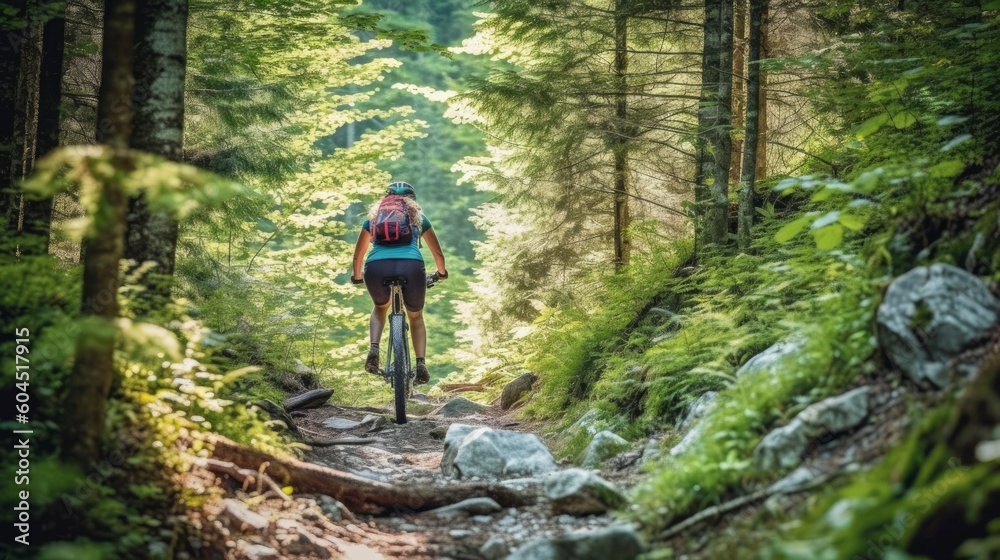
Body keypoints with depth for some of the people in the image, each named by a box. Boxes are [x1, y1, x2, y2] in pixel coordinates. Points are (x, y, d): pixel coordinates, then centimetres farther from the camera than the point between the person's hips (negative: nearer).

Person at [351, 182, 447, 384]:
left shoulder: (374, 217, 29)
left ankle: (374, 349, 8)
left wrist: (357, 275, 52)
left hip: (376, 268, 1)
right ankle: (421, 364, 5)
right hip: (411, 267, -1)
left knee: (380, 308, 32)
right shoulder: (418, 217, 28)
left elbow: (358, 254, 34)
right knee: (416, 317, 24)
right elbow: (438, 253, 34)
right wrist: (441, 272, 53)